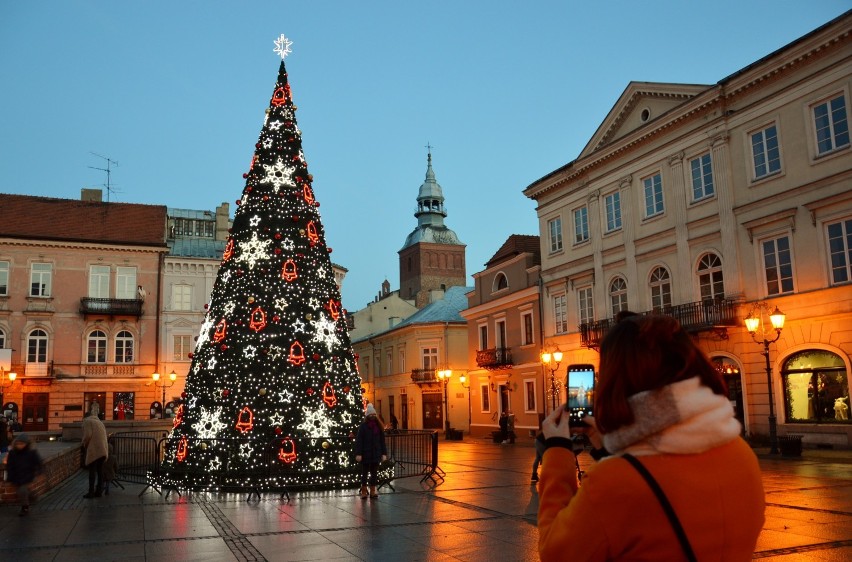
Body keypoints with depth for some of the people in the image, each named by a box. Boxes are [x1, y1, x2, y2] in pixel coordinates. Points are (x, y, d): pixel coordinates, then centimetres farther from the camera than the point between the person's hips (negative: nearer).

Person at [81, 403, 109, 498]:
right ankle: (99, 491, 10)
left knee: (92, 471, -4)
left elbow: (88, 435, -12)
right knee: (100, 471, 9)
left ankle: (91, 492, -4)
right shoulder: (99, 422, 22)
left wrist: (84, 444, 5)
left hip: (94, 450, -7)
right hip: (103, 450, 7)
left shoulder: (87, 421, -1)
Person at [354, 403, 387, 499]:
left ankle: (373, 491, 17)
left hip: (376, 454, 4)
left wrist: (384, 453, 2)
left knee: (374, 473, 9)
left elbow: (382, 441, 8)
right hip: (365, 454, -4)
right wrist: (358, 454, -17)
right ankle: (363, 492, 13)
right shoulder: (363, 426, -5)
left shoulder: (378, 426, 7)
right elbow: (358, 441, -10)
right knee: (364, 473, 5)